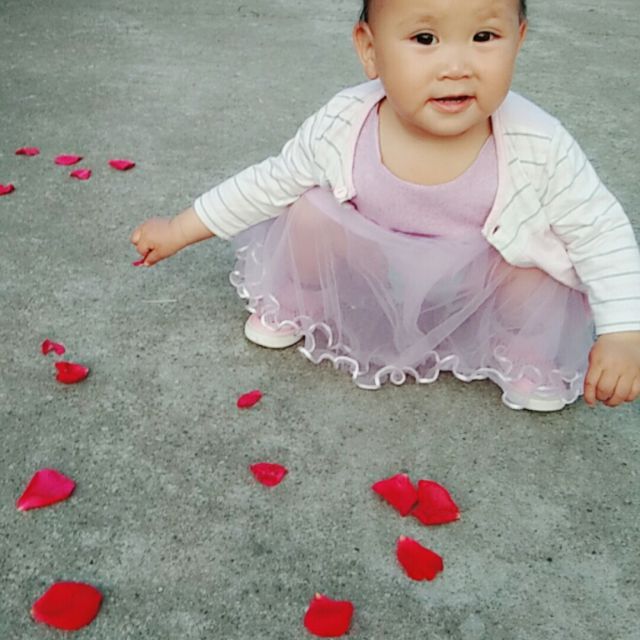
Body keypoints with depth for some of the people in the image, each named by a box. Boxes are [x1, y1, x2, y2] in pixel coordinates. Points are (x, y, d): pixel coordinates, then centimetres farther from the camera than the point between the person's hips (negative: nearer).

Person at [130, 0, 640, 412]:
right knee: (311, 209, -20)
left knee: (543, 279, -27)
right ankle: (295, 303, 11)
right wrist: (179, 230, -2)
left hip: (482, 289, -1)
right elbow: (268, 184, -9)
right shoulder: (340, 131, -27)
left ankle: (522, 348, 6)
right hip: (374, 274, 1)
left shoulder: (538, 149, -31)